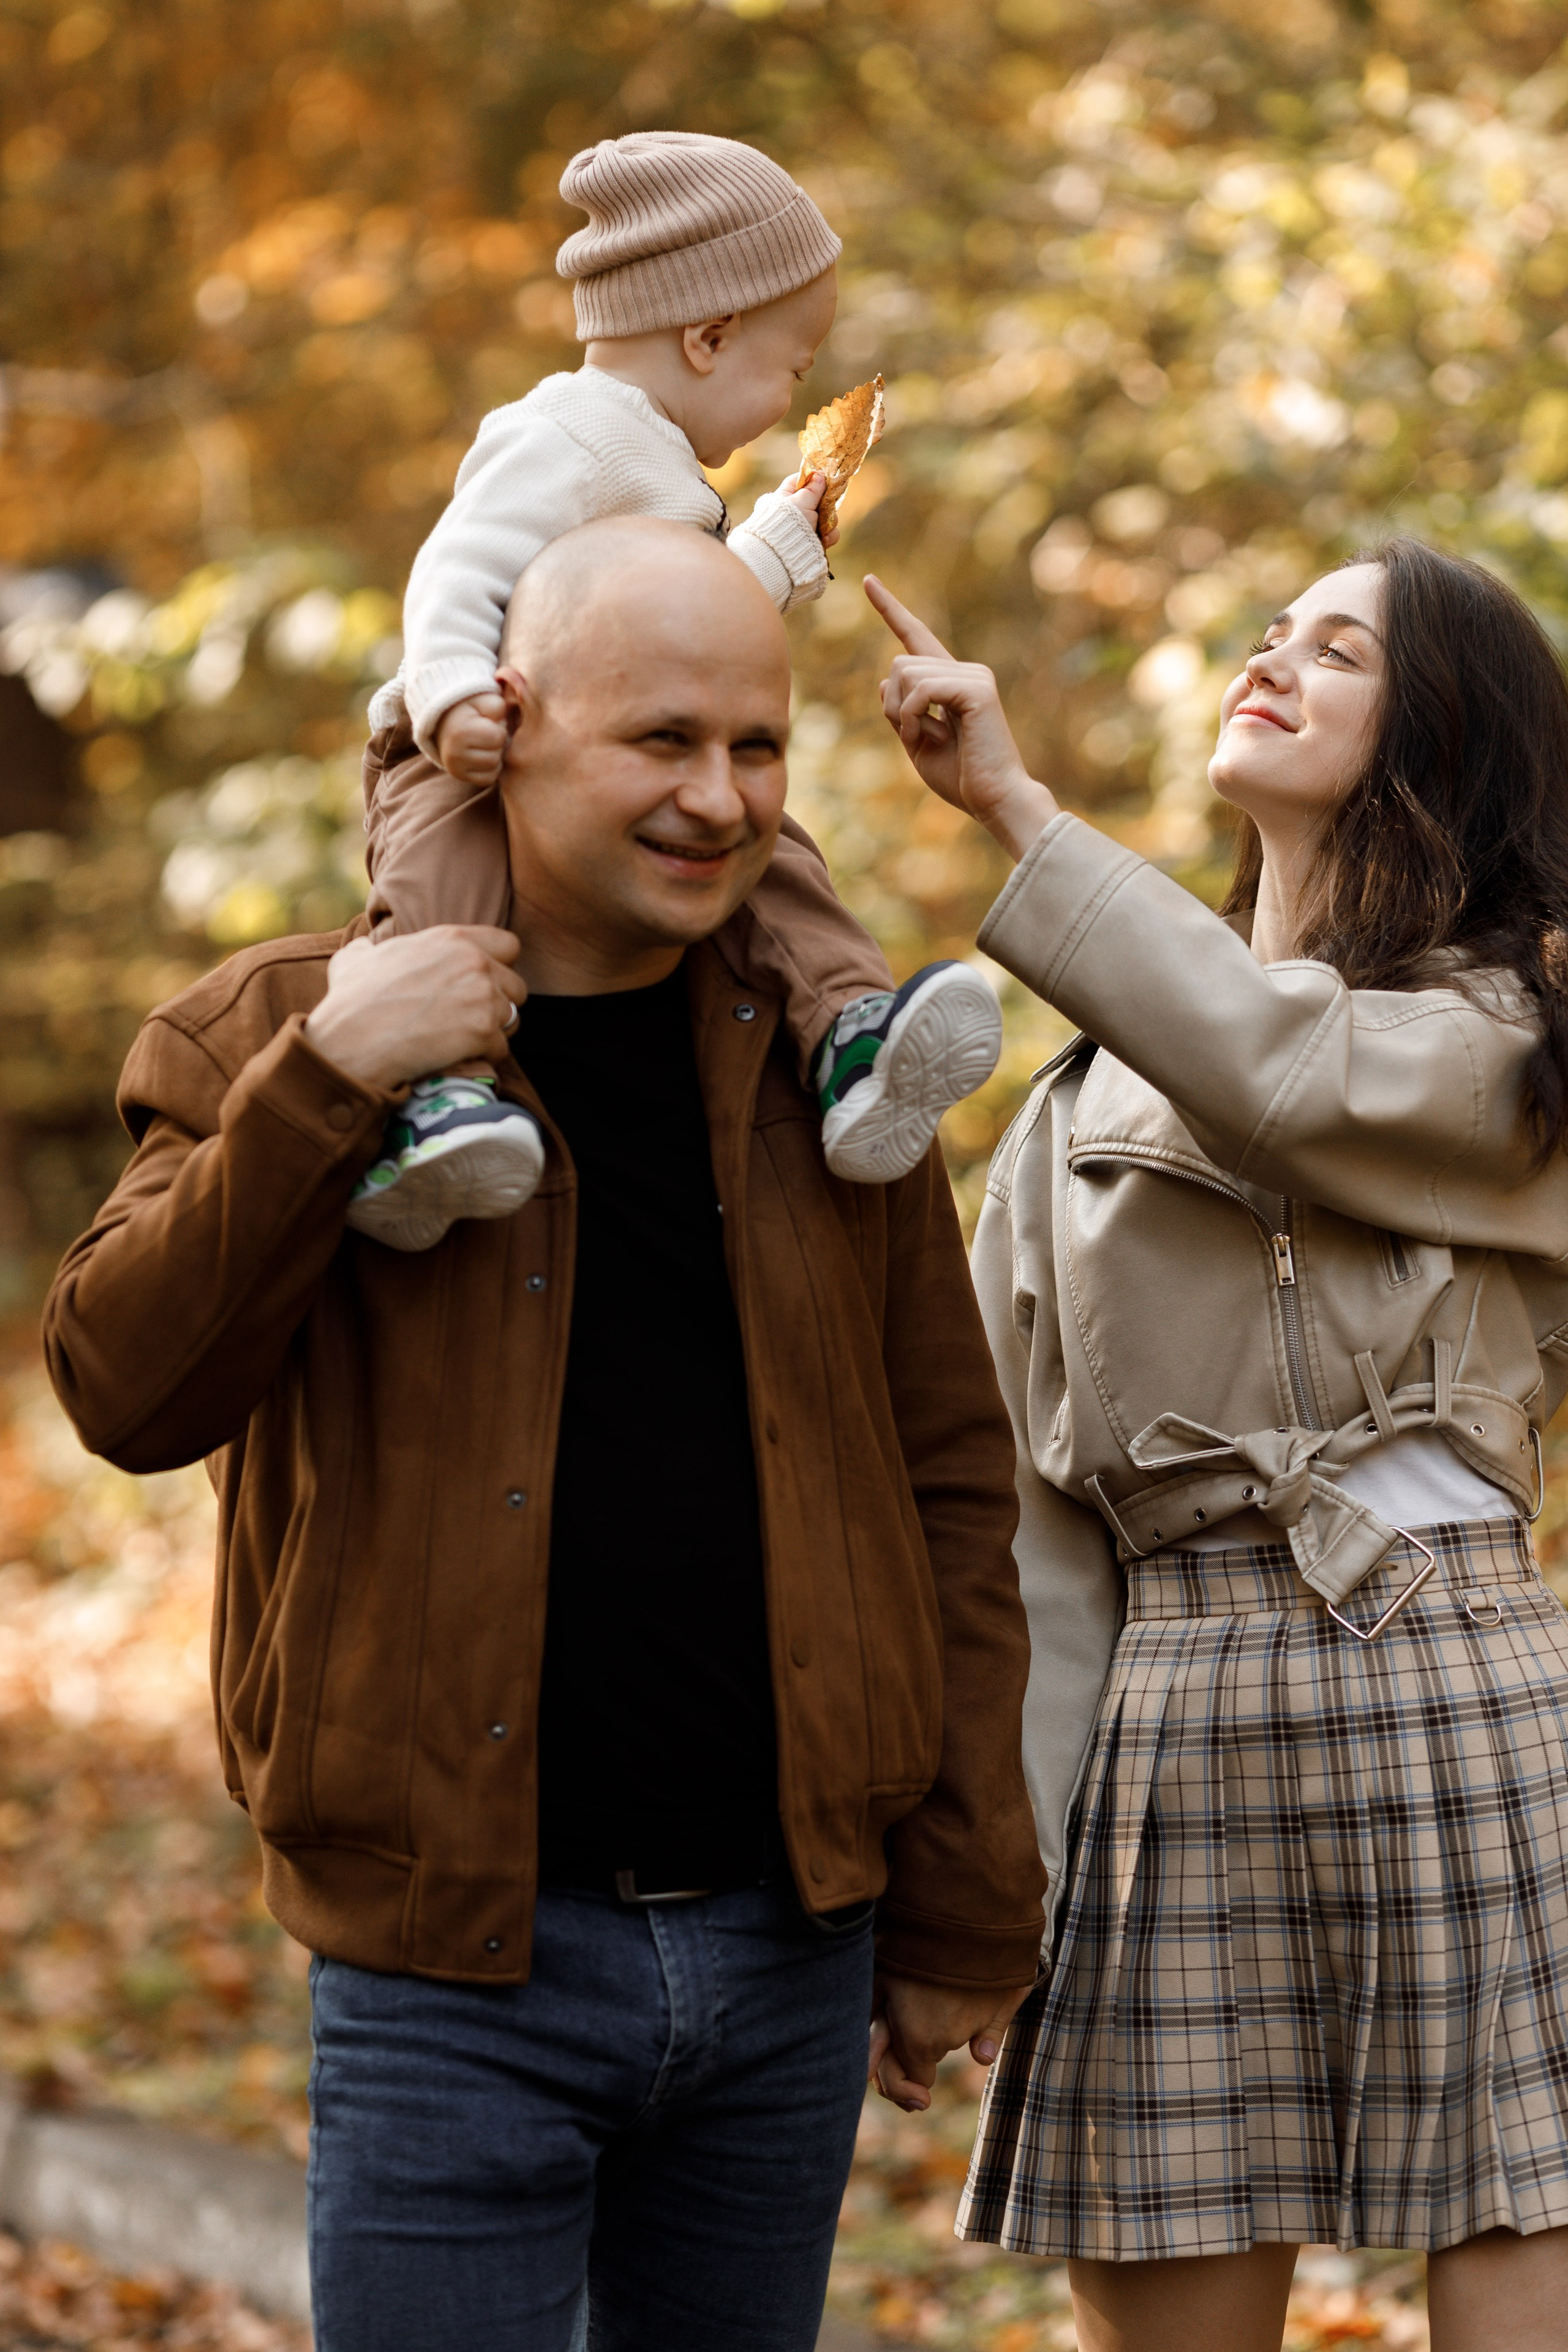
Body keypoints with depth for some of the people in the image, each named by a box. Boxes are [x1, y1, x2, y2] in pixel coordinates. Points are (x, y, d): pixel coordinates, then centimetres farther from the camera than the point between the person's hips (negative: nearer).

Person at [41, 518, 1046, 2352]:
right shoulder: (286, 1037, 1)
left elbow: (950, 1485, 8)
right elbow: (125, 1392, -11)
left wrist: (961, 1916, 6)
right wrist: (325, 1085, -21)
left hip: (790, 1949, 3)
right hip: (457, 1968, -3)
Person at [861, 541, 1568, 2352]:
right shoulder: (1102, 1076, 18)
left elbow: (1290, 1082, -16)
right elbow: (1027, 1472, 11)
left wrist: (1014, 810, -13)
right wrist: (1016, 1842, 2)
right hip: (1170, 1718, 3)